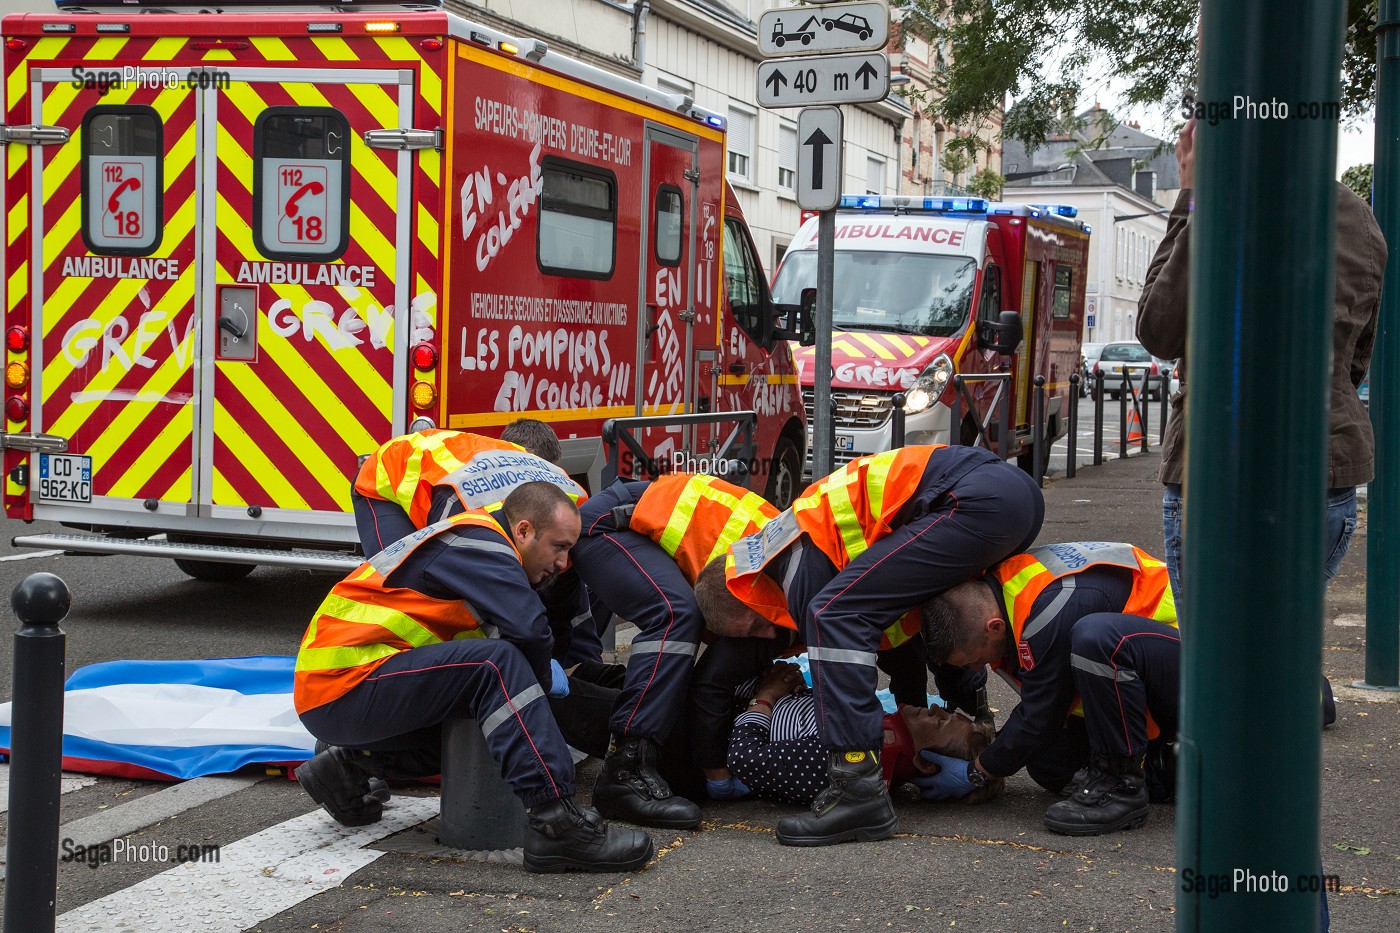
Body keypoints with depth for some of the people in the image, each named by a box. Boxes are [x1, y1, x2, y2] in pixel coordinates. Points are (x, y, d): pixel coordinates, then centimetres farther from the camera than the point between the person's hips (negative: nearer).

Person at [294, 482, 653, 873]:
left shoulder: (471, 544, 18)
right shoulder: (480, 544, -13)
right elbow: (527, 629, -25)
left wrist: (541, 670, 7)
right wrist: (543, 677, -6)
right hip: (342, 689, -11)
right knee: (494, 663, -27)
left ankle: (351, 764, 21)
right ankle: (556, 822, -33)